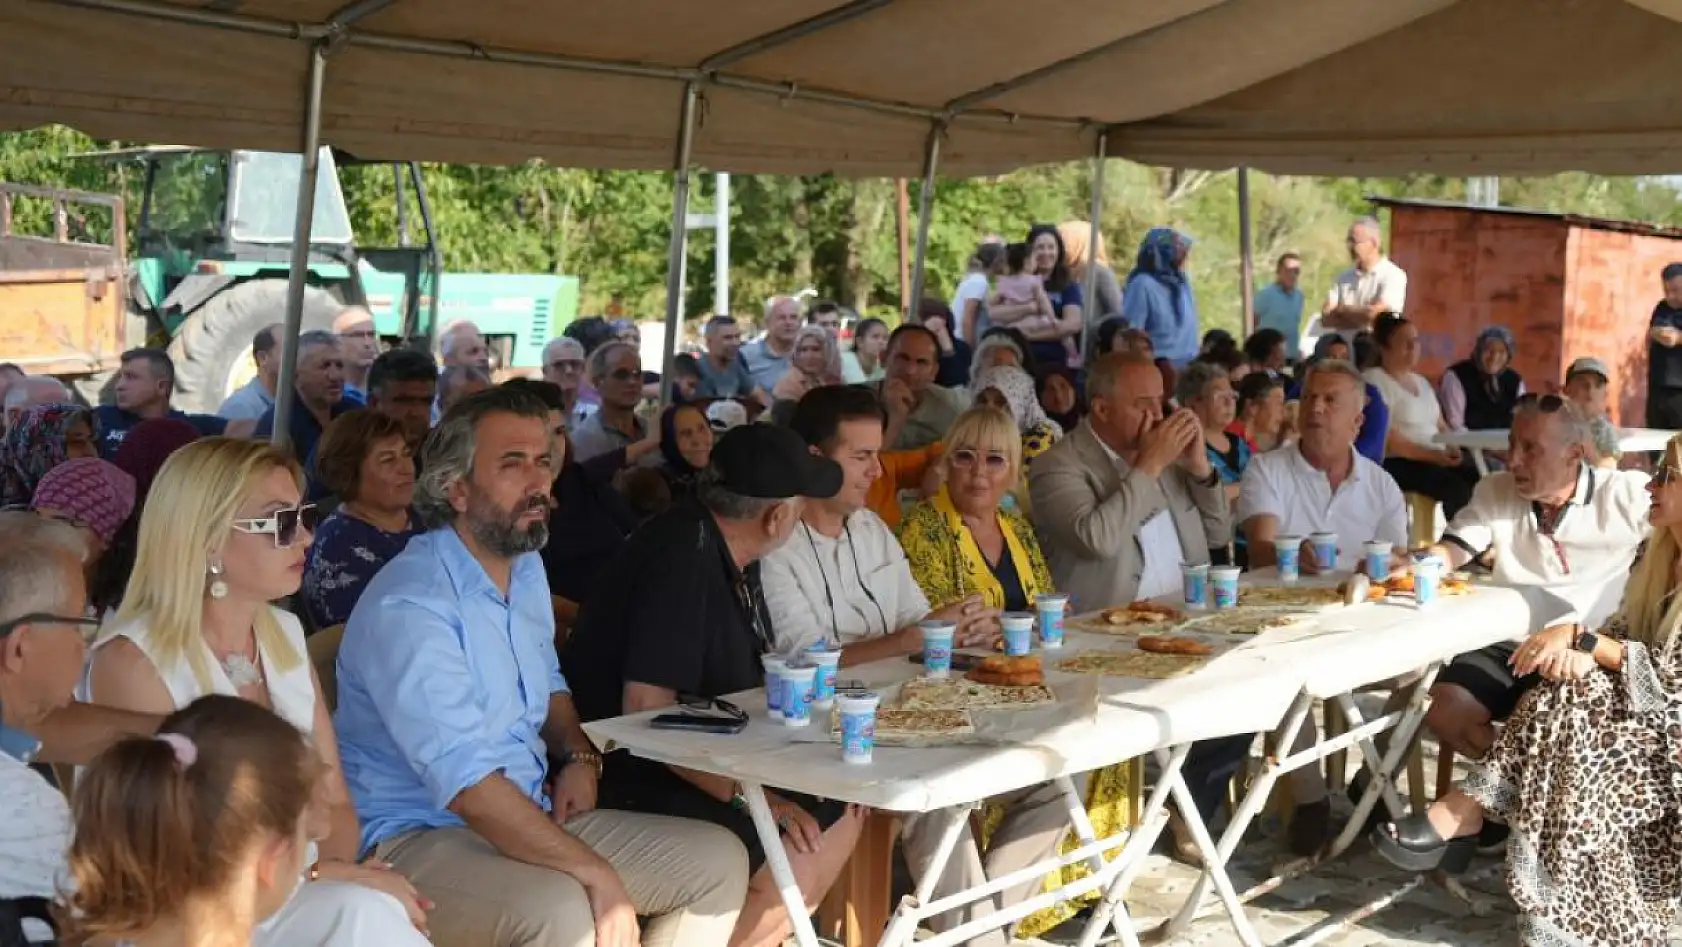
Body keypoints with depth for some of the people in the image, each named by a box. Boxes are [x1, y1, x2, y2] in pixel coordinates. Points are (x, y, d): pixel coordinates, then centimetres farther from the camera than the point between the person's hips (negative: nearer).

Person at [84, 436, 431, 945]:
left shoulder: (285, 634, 9)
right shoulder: (131, 661, -12)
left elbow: (336, 803, 9)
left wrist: (334, 867, -12)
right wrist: (320, 874, -17)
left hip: (294, 898, 6)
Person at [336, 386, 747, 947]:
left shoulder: (526, 568, 9)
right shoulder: (408, 607, -21)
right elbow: (467, 786, -27)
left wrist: (578, 756, 4)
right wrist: (597, 873, -25)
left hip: (531, 816, 9)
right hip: (418, 837, -9)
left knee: (718, 863, 0)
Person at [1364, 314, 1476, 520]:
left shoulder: (1421, 381, 22)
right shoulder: (1373, 381, -5)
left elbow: (1440, 425, 20)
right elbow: (1387, 440, -15)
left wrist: (1452, 449, -3)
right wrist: (1433, 455, -20)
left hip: (1438, 459, 8)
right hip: (1399, 463, -8)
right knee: (1457, 490, -30)